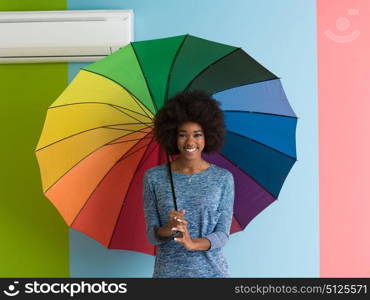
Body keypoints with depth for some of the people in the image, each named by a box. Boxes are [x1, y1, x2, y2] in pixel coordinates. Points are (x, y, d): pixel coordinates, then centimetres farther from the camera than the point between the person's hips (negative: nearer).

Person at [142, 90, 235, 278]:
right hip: (167, 271, 0)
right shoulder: (154, 178, -3)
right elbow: (151, 235, -2)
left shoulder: (223, 178, -4)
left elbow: (222, 234, -5)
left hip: (211, 270, 0)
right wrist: (168, 229, -23)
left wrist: (193, 243, -23)